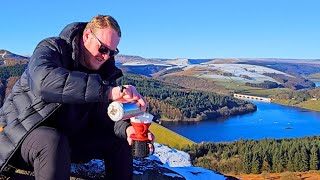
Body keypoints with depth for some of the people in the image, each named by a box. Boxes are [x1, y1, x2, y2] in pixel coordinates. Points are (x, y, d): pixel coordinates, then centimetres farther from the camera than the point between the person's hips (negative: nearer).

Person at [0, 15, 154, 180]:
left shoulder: (105, 70, -1)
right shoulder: (52, 48, -19)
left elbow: (105, 115, -4)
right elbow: (43, 81, -43)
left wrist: (125, 128, -29)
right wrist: (108, 91, -50)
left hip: (68, 136, 6)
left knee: (120, 141, -4)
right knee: (54, 144, -39)